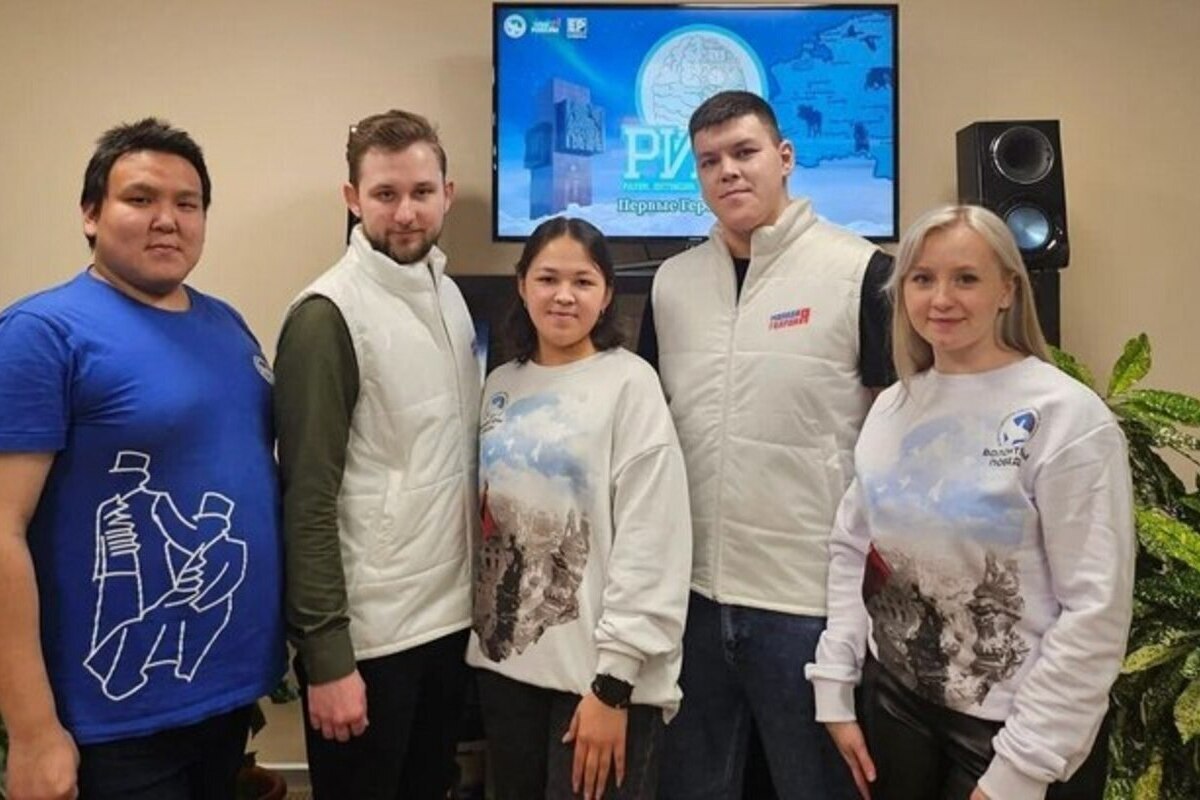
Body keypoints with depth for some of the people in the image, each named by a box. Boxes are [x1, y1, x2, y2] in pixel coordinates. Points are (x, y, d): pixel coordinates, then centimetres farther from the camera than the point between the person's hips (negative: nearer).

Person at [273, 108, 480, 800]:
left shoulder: (450, 296, 7)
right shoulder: (329, 317, -14)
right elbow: (308, 500, -16)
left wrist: (477, 587, 10)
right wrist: (326, 655, -17)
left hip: (451, 615, 7)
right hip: (367, 633, -7)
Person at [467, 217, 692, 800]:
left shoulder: (630, 383, -9)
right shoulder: (500, 386, 8)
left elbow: (651, 543, -13)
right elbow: (484, 521, 13)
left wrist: (614, 680, -15)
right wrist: (485, 633, 8)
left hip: (599, 671, -5)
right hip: (505, 661, 5)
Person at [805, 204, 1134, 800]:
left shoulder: (1067, 417, -14)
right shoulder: (893, 405, 1)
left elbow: (1096, 610, -16)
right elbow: (851, 550, 6)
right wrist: (834, 688, 2)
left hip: (1013, 730, -5)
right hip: (894, 703, 5)